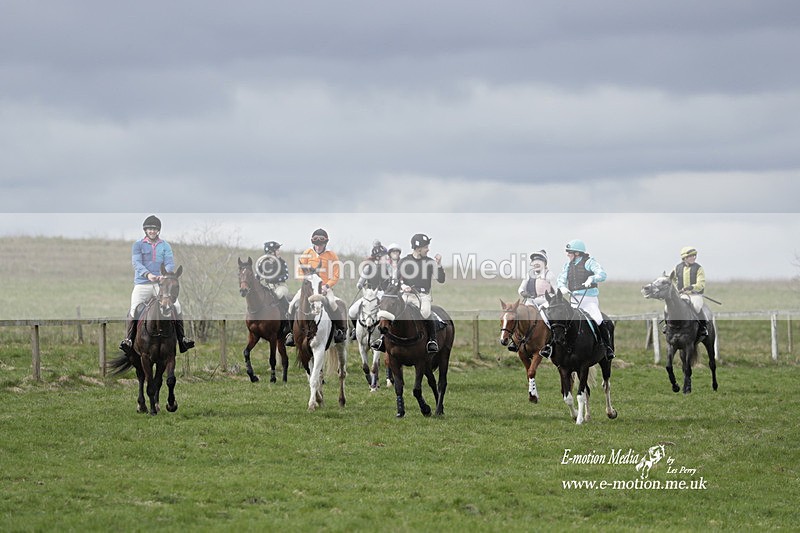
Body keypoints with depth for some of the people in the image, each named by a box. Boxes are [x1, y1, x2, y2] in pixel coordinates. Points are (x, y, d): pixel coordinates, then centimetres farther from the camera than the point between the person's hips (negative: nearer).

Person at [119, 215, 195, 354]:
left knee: (176, 306, -15)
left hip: (161, 284, 1)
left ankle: (182, 338, -7)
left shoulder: (165, 246, 11)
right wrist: (147, 274, -29)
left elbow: (170, 263, -1)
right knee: (134, 308, -22)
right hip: (142, 284, -1)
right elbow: (136, 262, -10)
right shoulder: (138, 245, 5)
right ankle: (128, 339, -13)